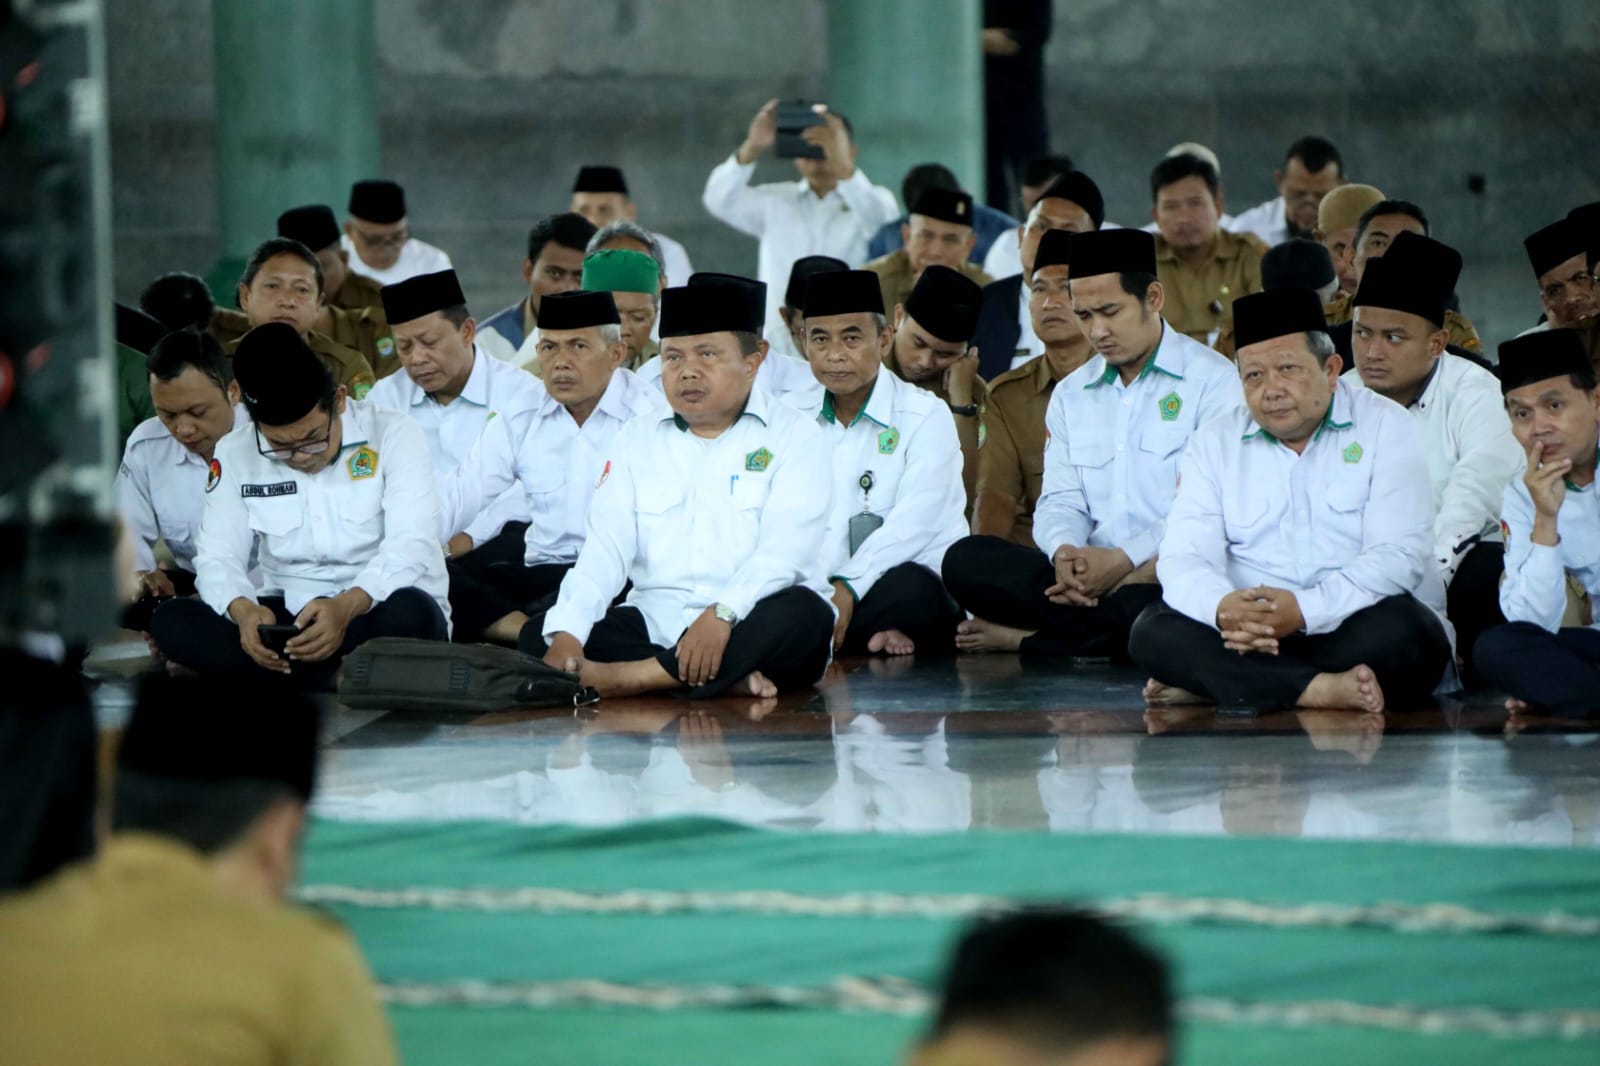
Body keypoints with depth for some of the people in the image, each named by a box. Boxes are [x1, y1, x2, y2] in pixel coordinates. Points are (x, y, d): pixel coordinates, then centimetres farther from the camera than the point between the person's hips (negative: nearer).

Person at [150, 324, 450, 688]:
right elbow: (218, 558, -4)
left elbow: (411, 548, -19)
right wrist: (243, 611, -29)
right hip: (291, 620, 3)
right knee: (170, 621, -21)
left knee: (410, 612, -39)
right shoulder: (235, 454, 1)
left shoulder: (393, 434, -9)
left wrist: (347, 607, -38)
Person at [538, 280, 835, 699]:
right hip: (655, 621, 4)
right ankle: (727, 679, -31)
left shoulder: (792, 436, 3)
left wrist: (722, 615, -31)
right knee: (536, 637, -20)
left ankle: (619, 678, -37)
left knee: (802, 614, -36)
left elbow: (783, 546, -13)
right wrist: (565, 634, -17)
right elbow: (604, 548, 2)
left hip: (747, 626, -3)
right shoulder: (637, 440, 15)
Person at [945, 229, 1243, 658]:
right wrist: (1064, 551, -12)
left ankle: (1022, 638, -14)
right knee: (965, 560, -17)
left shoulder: (1212, 380, -1)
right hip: (1091, 574, 5)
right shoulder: (1071, 394, 20)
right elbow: (1061, 499, 13)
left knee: (1141, 608, -41)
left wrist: (1124, 560, -19)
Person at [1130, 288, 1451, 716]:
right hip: (1247, 636, 2)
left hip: (1351, 629, -2)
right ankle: (1318, 689, -32)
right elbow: (1184, 557, -1)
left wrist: (1305, 610, -27)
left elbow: (1398, 557, -10)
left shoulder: (1385, 428, 2)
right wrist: (1223, 608, -26)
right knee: (1153, 632, -23)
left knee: (1403, 629, -34)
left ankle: (1216, 686, -24)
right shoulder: (1216, 444, 11)